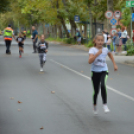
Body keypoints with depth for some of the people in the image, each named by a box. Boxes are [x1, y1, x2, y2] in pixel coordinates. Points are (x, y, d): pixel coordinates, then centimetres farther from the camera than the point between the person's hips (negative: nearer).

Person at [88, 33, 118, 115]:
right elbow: (90, 61, -25)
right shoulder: (93, 50, -9)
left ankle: (105, 105, -23)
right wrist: (97, 54, -32)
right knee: (96, 91, 7)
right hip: (95, 71, -1)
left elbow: (110, 54, 28)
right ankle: (95, 106, 33)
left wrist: (114, 64, 25)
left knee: (103, 85, -28)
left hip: (103, 71, 1)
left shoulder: (105, 49, 2)